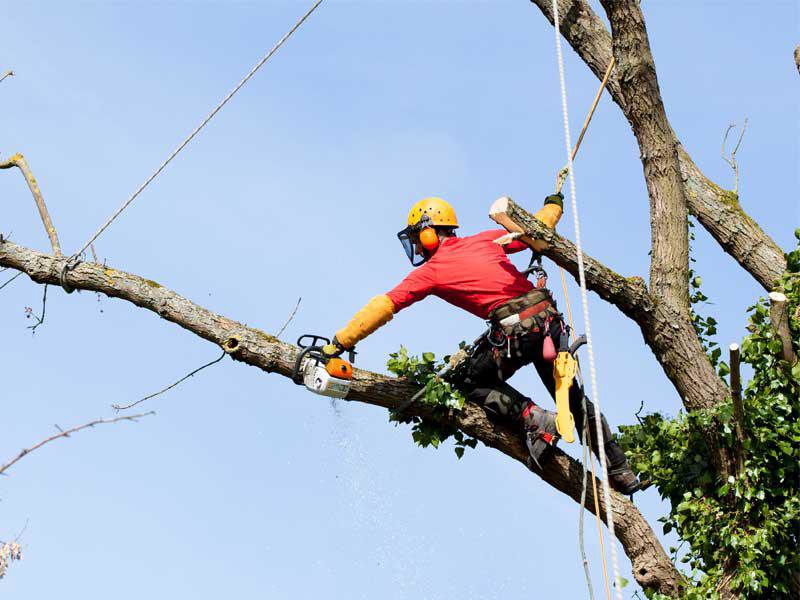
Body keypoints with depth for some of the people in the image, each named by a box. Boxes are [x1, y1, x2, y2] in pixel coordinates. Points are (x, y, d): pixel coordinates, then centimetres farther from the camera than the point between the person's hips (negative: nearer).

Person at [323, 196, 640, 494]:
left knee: (473, 382, 18)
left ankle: (532, 418, -4)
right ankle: (621, 473, 20)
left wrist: (338, 343, 5)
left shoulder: (430, 271, 4)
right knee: (572, 397, 18)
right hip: (549, 319, 6)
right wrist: (553, 205, 47)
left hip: (514, 330, -6)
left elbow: (382, 308, 3)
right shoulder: (485, 240, 16)